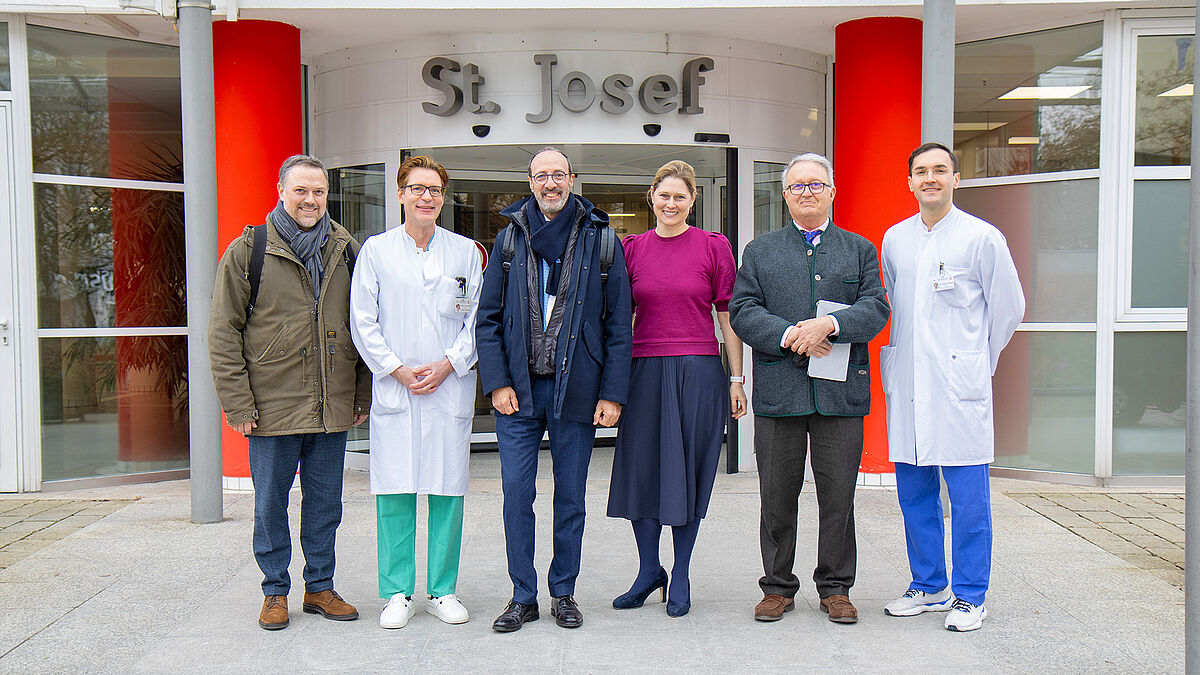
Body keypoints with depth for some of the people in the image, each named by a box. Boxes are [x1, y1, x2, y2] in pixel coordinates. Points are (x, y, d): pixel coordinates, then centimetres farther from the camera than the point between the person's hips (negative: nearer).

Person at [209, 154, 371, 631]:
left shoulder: (346, 251, 7)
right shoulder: (248, 251, -2)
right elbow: (224, 333, -3)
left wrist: (363, 395, 8)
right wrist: (238, 404, -8)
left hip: (333, 408, 3)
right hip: (272, 407, -3)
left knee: (325, 503, 12)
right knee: (270, 504, 8)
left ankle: (320, 587, 26)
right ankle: (275, 591, 24)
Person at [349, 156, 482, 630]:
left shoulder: (466, 251, 8)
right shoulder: (375, 250, 5)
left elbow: (478, 319, 6)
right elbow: (362, 322, 3)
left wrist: (447, 364, -7)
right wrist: (397, 369, -6)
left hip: (450, 388, 1)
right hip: (393, 390, -1)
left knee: (448, 491, 3)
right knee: (394, 492, 0)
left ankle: (442, 591, 16)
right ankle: (397, 593, 13)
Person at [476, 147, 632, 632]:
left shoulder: (601, 240, 3)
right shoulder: (510, 238, 7)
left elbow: (618, 325, 1)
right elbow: (487, 318, 6)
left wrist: (612, 393, -5)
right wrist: (497, 383, -4)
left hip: (576, 388, -1)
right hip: (519, 389, 1)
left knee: (570, 497, 8)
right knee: (516, 493, 1)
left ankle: (563, 592, 23)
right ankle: (523, 596, 15)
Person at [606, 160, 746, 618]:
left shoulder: (713, 246, 2)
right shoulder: (632, 248, 8)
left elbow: (728, 317, 3)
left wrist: (737, 379, 0)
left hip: (699, 373, -2)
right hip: (645, 371, 2)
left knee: (688, 472, 4)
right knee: (640, 470, 6)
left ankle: (680, 578, 19)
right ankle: (649, 571, 24)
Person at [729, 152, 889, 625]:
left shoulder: (860, 249, 13)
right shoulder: (759, 251, 12)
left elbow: (875, 308, 1)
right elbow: (743, 311, 2)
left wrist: (829, 325, -16)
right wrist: (789, 335, -14)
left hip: (841, 391, 0)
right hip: (778, 391, 0)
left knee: (838, 494, 5)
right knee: (777, 496, 6)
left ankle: (835, 587, 20)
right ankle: (778, 587, 20)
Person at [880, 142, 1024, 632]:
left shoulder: (982, 237, -3)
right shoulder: (894, 239, 11)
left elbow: (1009, 307, 4)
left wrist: (976, 360, 9)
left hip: (960, 387, -4)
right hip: (907, 386, 5)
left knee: (968, 497, 0)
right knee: (913, 491, 10)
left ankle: (969, 596, 13)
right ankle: (929, 586, 25)